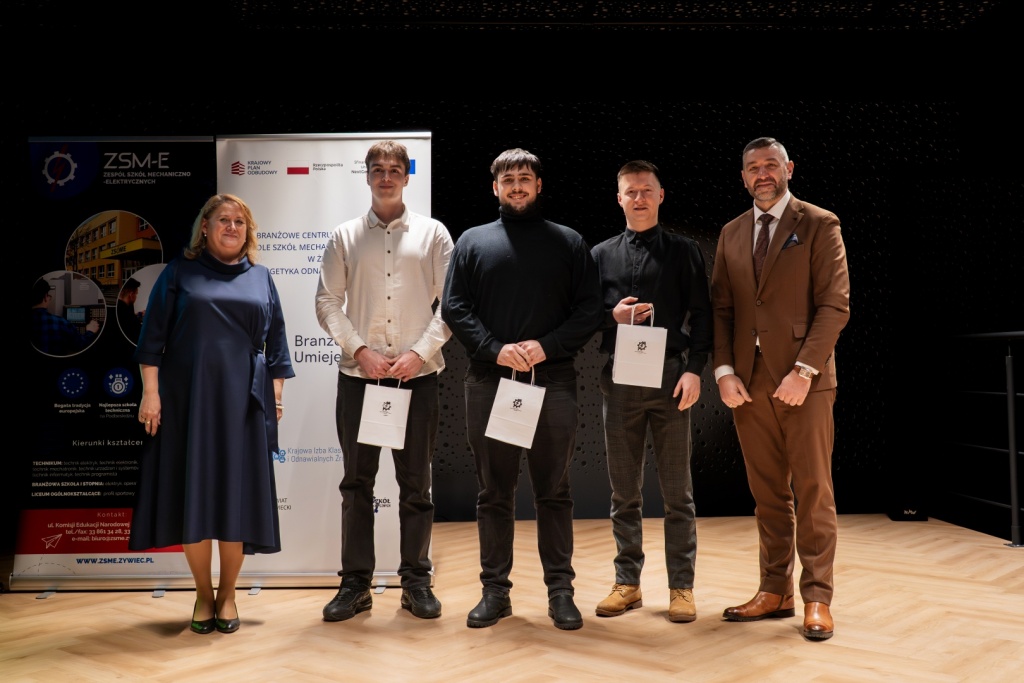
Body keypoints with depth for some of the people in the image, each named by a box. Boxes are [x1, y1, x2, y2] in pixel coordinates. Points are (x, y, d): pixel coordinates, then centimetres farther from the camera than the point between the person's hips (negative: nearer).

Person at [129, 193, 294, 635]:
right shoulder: (180, 272, 7)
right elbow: (153, 336, 2)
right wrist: (151, 392, -6)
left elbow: (276, 340, 13)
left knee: (236, 495, 3)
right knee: (193, 494, 1)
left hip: (243, 402, 1)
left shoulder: (260, 278, 13)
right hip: (188, 399, -1)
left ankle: (228, 594, 16)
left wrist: (276, 393, 6)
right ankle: (203, 594, 16)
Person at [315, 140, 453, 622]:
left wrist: (421, 352, -10)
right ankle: (355, 583, 16)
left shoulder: (433, 234, 6)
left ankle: (416, 580, 17)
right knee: (357, 483, 6)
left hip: (418, 375, -1)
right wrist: (360, 350, -9)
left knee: (416, 484, 6)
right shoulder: (345, 237, 8)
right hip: (359, 375, 1)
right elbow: (327, 302, 4)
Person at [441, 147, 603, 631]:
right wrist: (496, 350, -11)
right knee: (493, 493, 7)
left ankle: (560, 590, 14)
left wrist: (547, 346, -12)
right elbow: (454, 308, 3)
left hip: (553, 381, 0)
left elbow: (590, 309, 4)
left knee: (553, 491, 5)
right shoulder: (472, 242, 10)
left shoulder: (568, 243, 10)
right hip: (489, 381, 1)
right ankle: (495, 590, 16)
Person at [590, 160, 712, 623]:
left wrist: (694, 369, -9)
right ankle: (627, 583, 19)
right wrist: (612, 316, -9)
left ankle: (681, 586, 13)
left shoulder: (683, 251, 6)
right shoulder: (601, 254, 11)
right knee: (624, 490, 8)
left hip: (670, 376, -2)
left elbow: (701, 313, 2)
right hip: (619, 377, 2)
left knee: (677, 489, 4)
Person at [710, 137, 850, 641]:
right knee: (768, 494, 8)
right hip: (748, 381, 4)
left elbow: (835, 305, -6)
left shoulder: (819, 225, 1)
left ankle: (817, 597, 8)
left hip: (803, 379, -4)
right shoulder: (732, 233, 15)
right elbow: (721, 308, 12)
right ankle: (775, 591, 16)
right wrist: (724, 370, -2)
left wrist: (804, 370, -14)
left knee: (812, 491, 0)